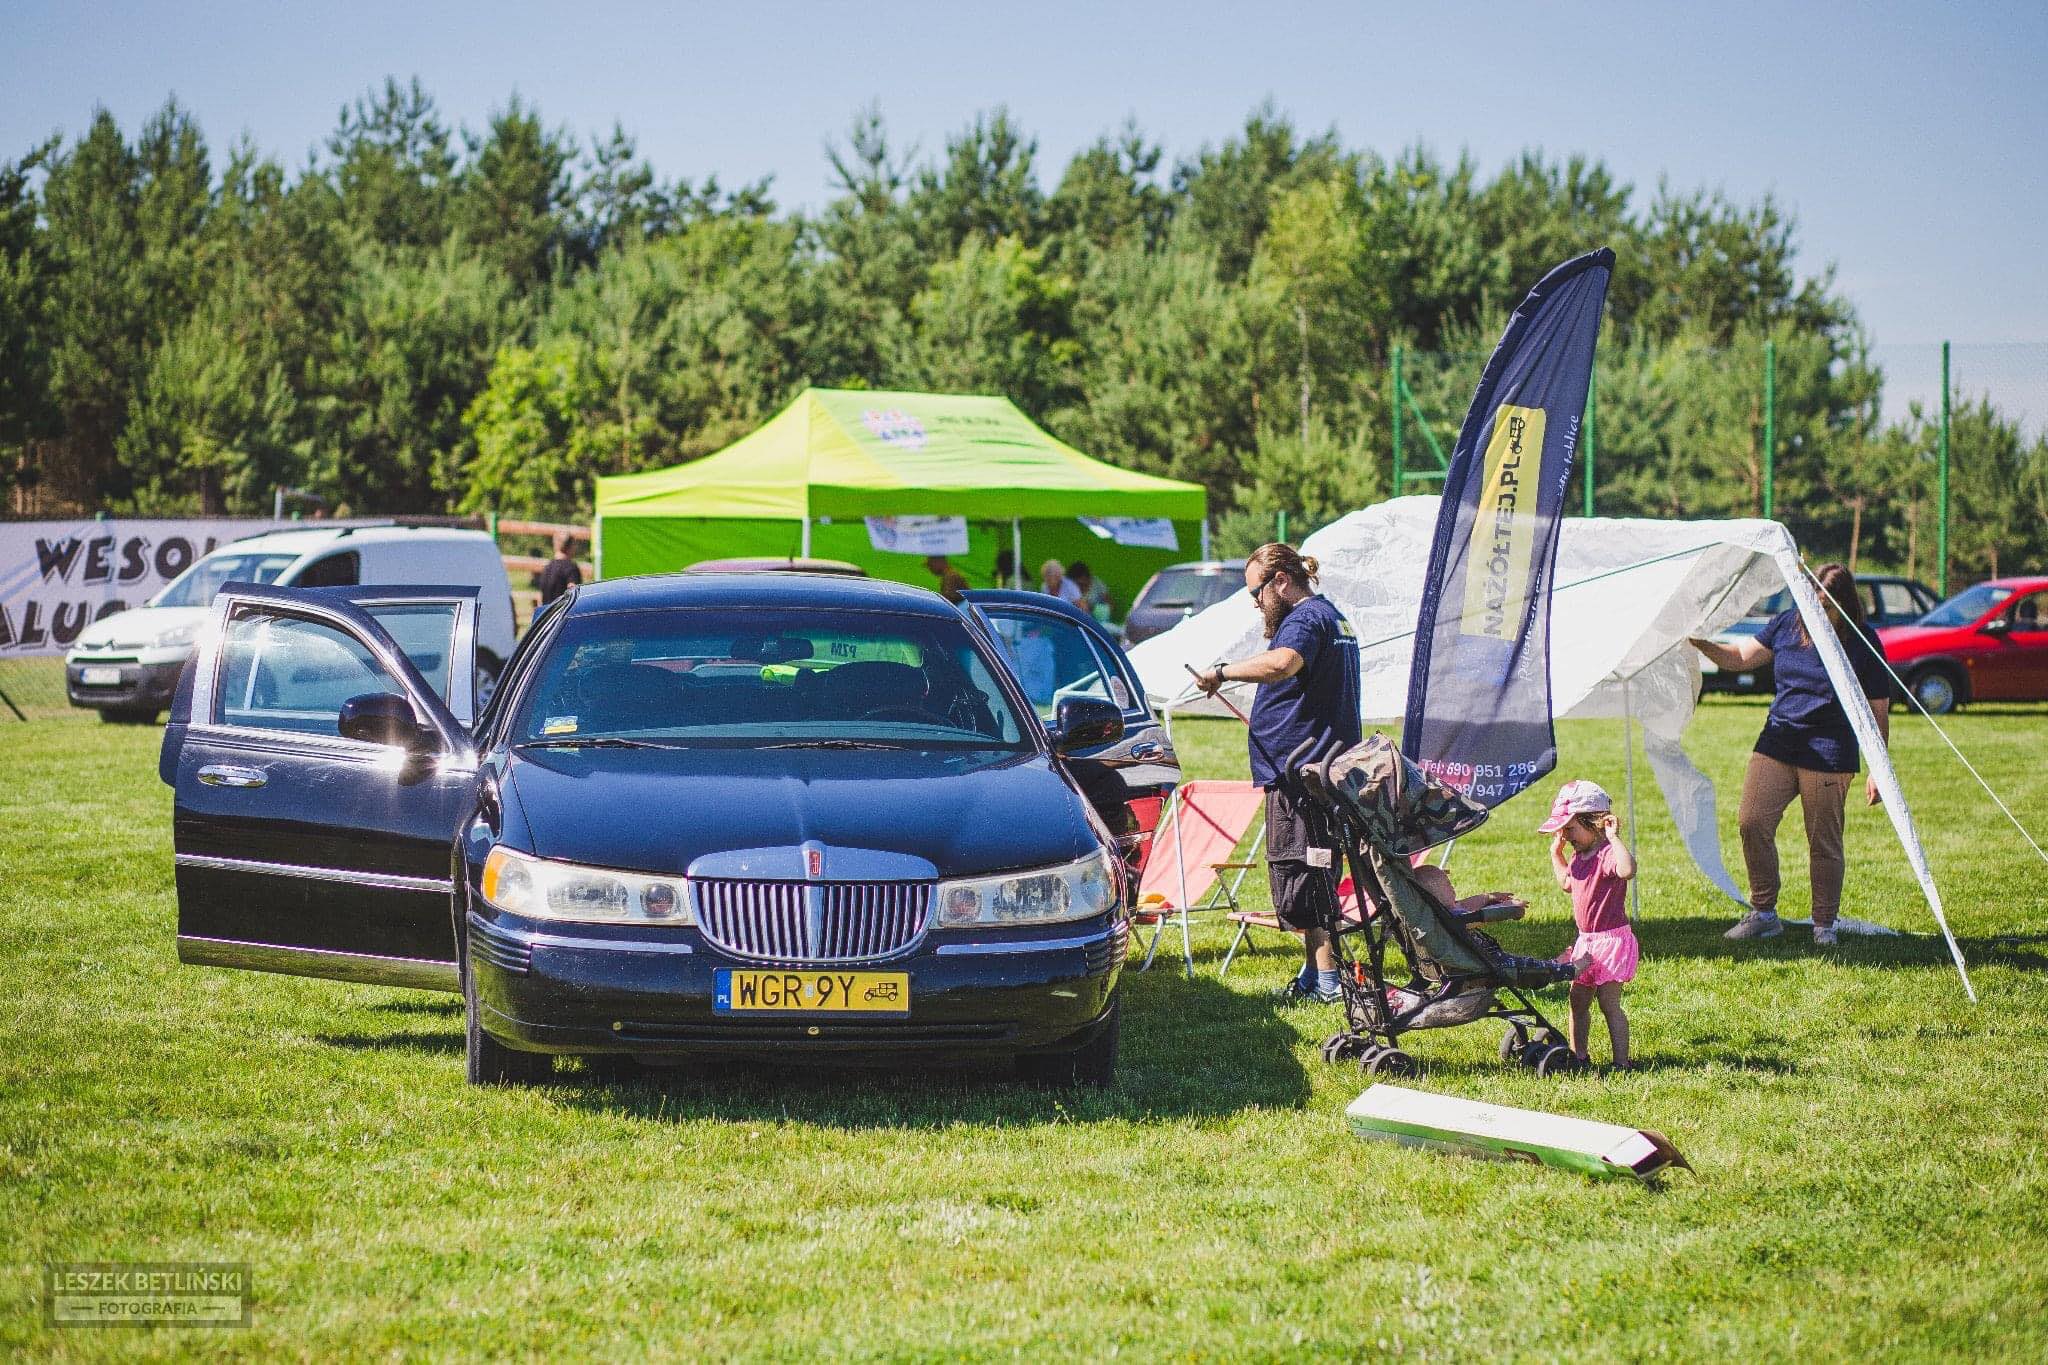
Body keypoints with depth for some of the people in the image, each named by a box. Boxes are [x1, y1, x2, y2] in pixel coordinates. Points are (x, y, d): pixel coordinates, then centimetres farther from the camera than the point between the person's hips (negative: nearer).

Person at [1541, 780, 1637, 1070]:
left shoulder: (1607, 853, -22)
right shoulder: (1578, 855, 9)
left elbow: (1627, 869, -46)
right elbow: (1567, 884, 30)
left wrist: (1613, 838, -42)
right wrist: (1556, 853, 23)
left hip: (1611, 939, -10)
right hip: (1586, 940, 10)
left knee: (1609, 1003, -6)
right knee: (1578, 1000, 14)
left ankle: (1621, 1062, 1)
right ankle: (1578, 1056, 25)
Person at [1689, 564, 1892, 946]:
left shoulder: (1863, 643, -6)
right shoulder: (1787, 624, 5)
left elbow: (1878, 712, -2)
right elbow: (1741, 658, 14)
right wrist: (1704, 646, -5)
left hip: (1828, 755, -4)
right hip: (1776, 745, 4)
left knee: (1824, 843, 1)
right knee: (1752, 823, -7)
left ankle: (1824, 926, 16)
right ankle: (1763, 913, 8)